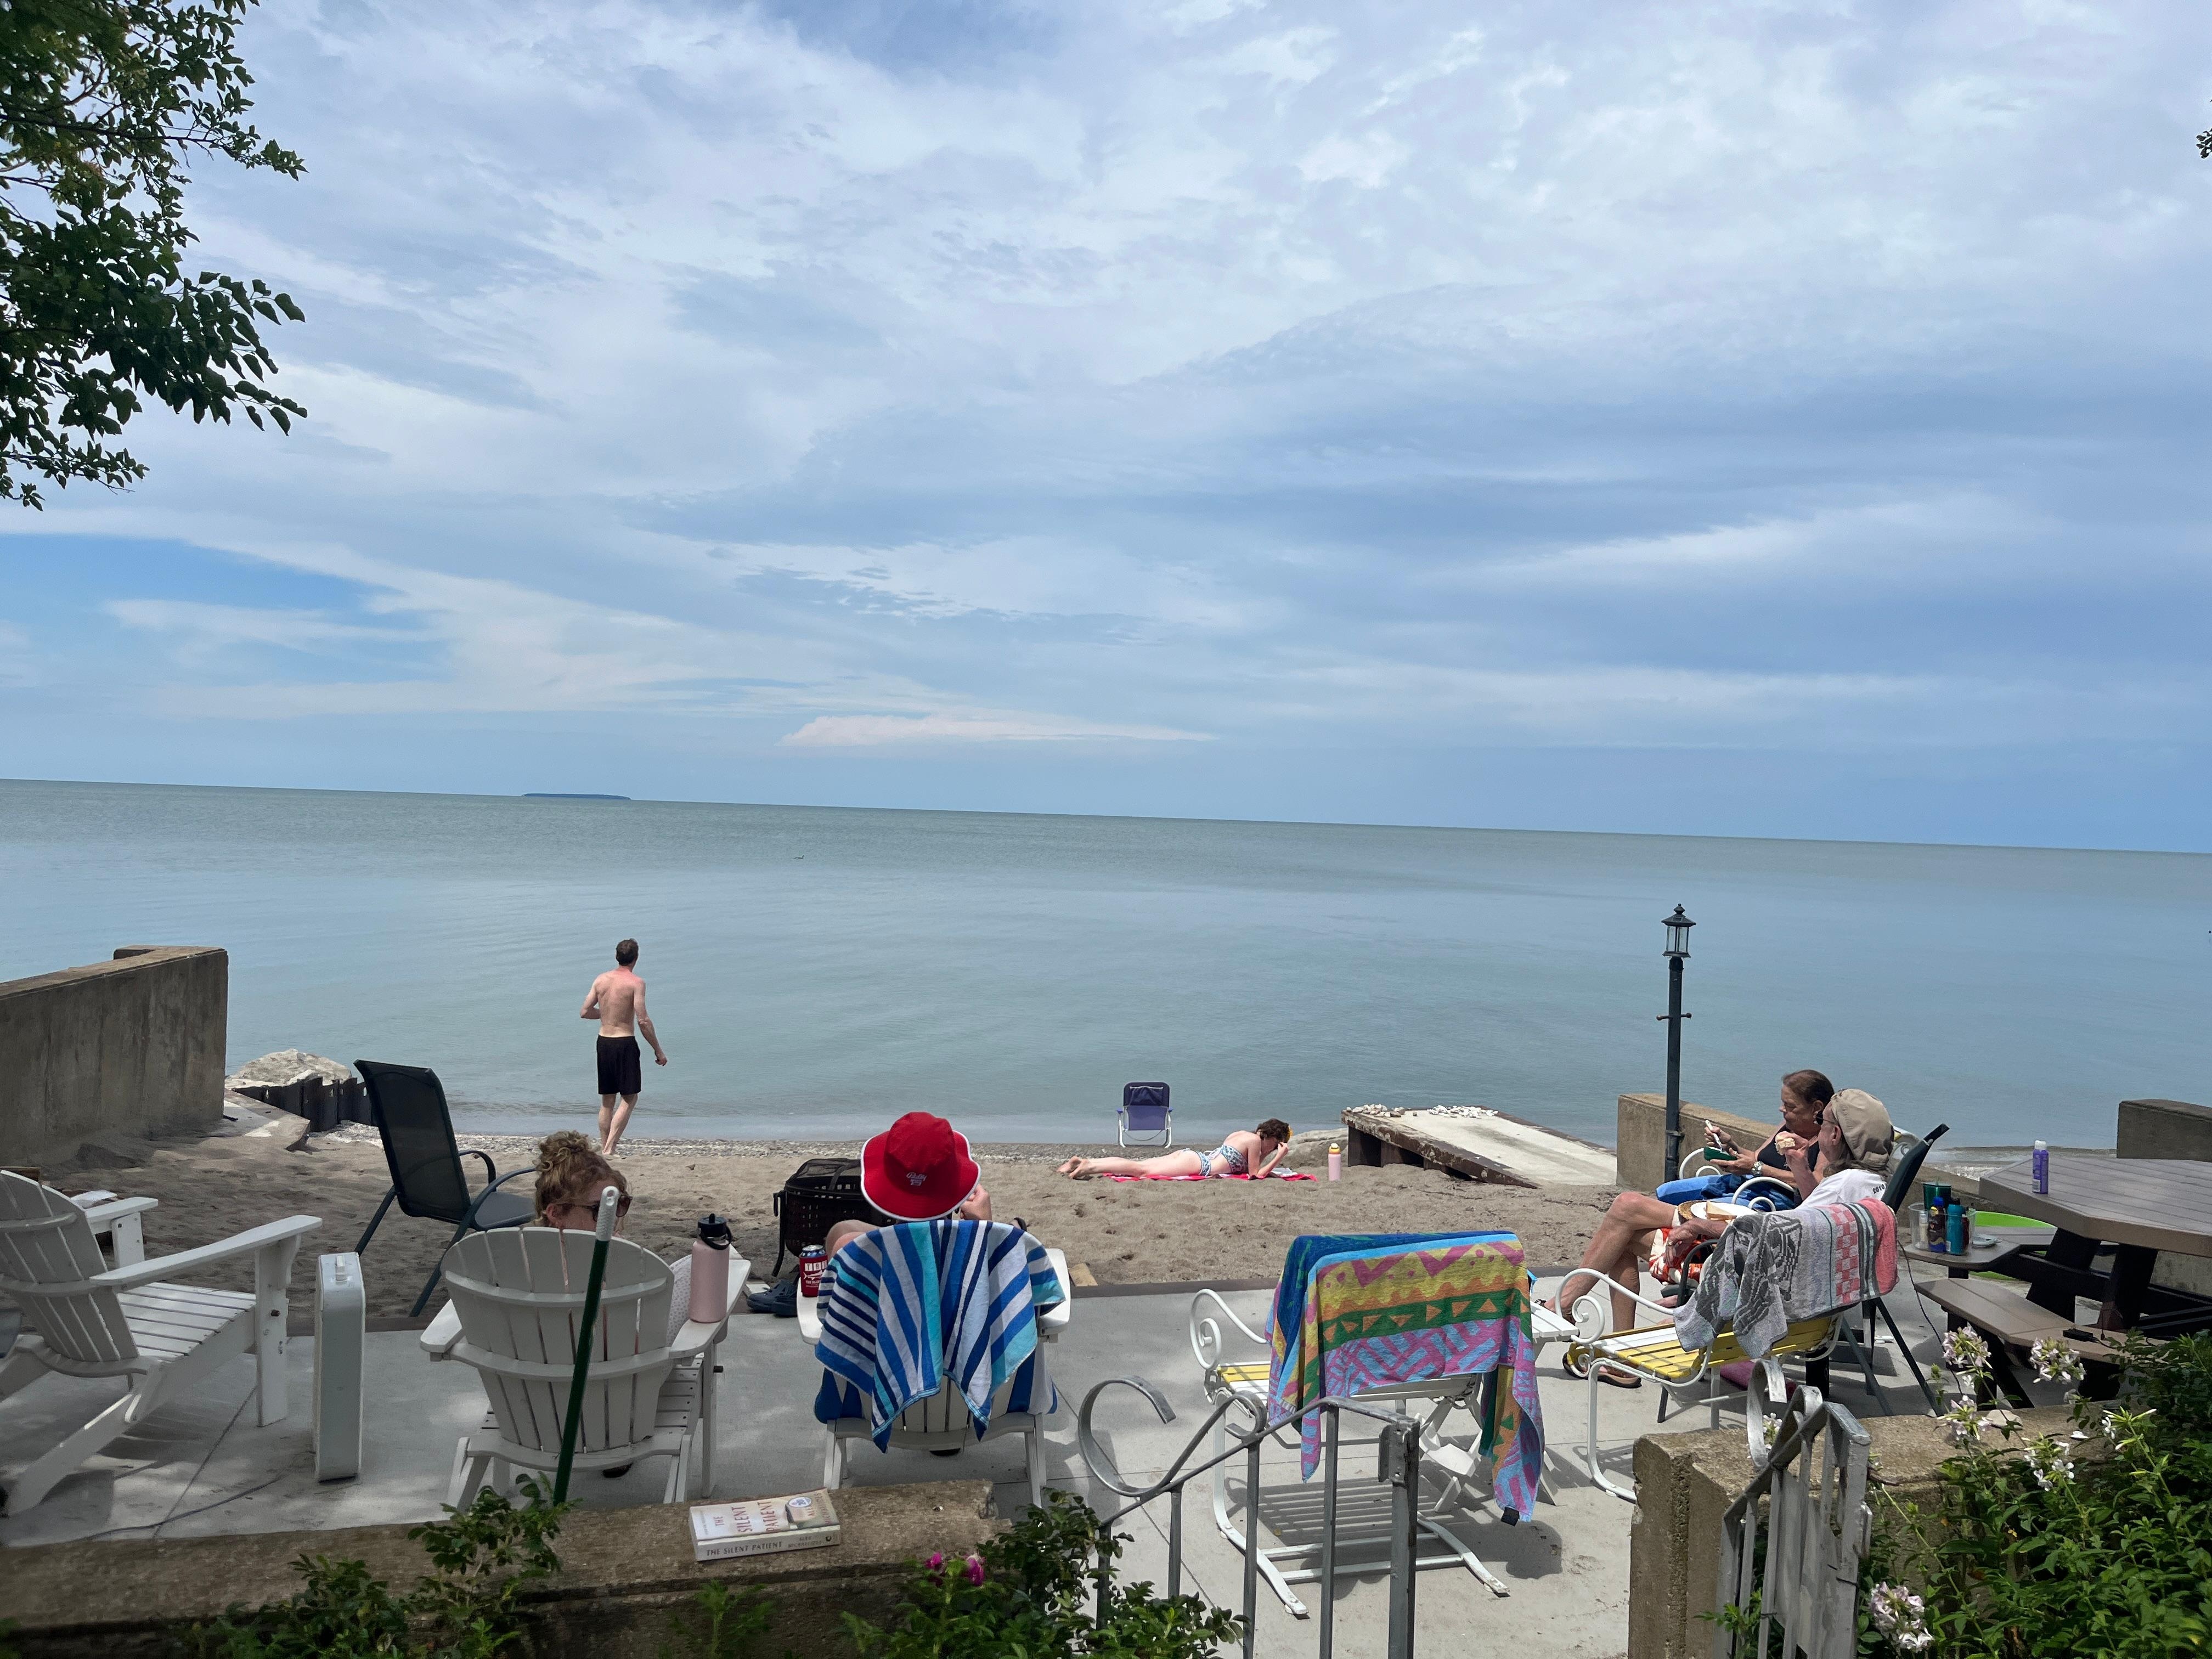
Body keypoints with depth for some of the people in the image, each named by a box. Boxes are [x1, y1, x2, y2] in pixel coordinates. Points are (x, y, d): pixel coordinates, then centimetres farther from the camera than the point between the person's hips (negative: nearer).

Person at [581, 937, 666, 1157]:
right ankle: (609, 1149, -8)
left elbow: (585, 1012, 9)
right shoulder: (636, 982, -12)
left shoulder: (601, 979, 4)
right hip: (625, 1043, -6)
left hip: (603, 1042, 6)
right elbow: (643, 1021, -16)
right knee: (629, 1099, 2)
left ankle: (604, 1147, 21)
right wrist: (658, 1050, -8)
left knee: (607, 1100, 16)